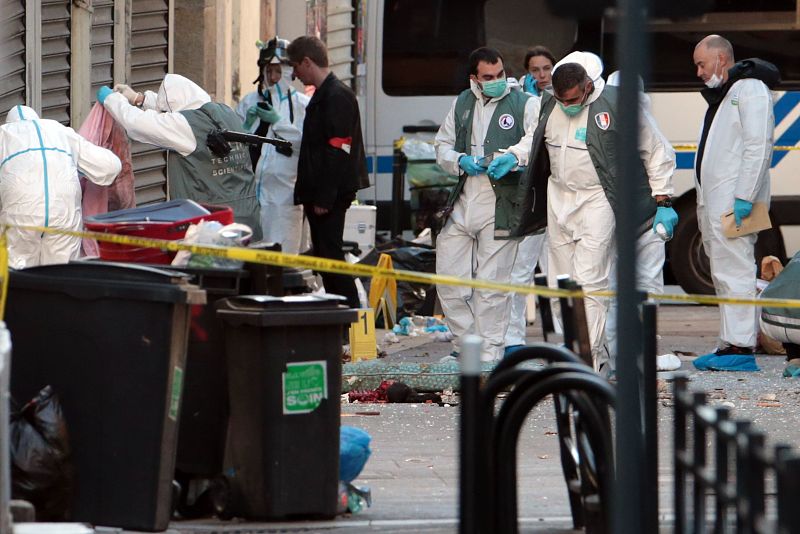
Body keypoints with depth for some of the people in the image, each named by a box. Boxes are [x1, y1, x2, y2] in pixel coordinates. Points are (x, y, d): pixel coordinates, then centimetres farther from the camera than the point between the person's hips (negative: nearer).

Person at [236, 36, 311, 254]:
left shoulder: (302, 105, 3)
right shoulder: (249, 102, 14)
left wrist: (277, 122, -10)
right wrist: (248, 123, -4)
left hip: (285, 189, -3)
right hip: (251, 188, 3)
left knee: (282, 251, -6)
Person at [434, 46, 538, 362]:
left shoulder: (524, 104, 1)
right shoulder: (462, 105, 17)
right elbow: (442, 145, 20)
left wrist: (513, 156, -32)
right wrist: (460, 161, -1)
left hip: (500, 206, -5)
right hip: (462, 204, 5)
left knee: (492, 284, -3)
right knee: (449, 278, 4)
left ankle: (490, 353, 4)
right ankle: (465, 344, 19)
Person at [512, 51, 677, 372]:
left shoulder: (614, 107, -15)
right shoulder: (548, 106, 3)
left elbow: (656, 152, -6)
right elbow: (534, 145, 23)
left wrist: (663, 203, -6)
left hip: (597, 201, -7)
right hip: (559, 198, 7)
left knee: (589, 281, -15)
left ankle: (591, 359, -16)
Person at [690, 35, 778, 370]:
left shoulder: (750, 91, -9)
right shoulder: (720, 96, 23)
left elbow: (758, 147, -17)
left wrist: (743, 198, -22)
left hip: (734, 203, -10)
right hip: (714, 202, 10)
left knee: (734, 272, -13)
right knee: (723, 275, 9)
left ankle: (740, 346, -14)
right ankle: (729, 342, 12)